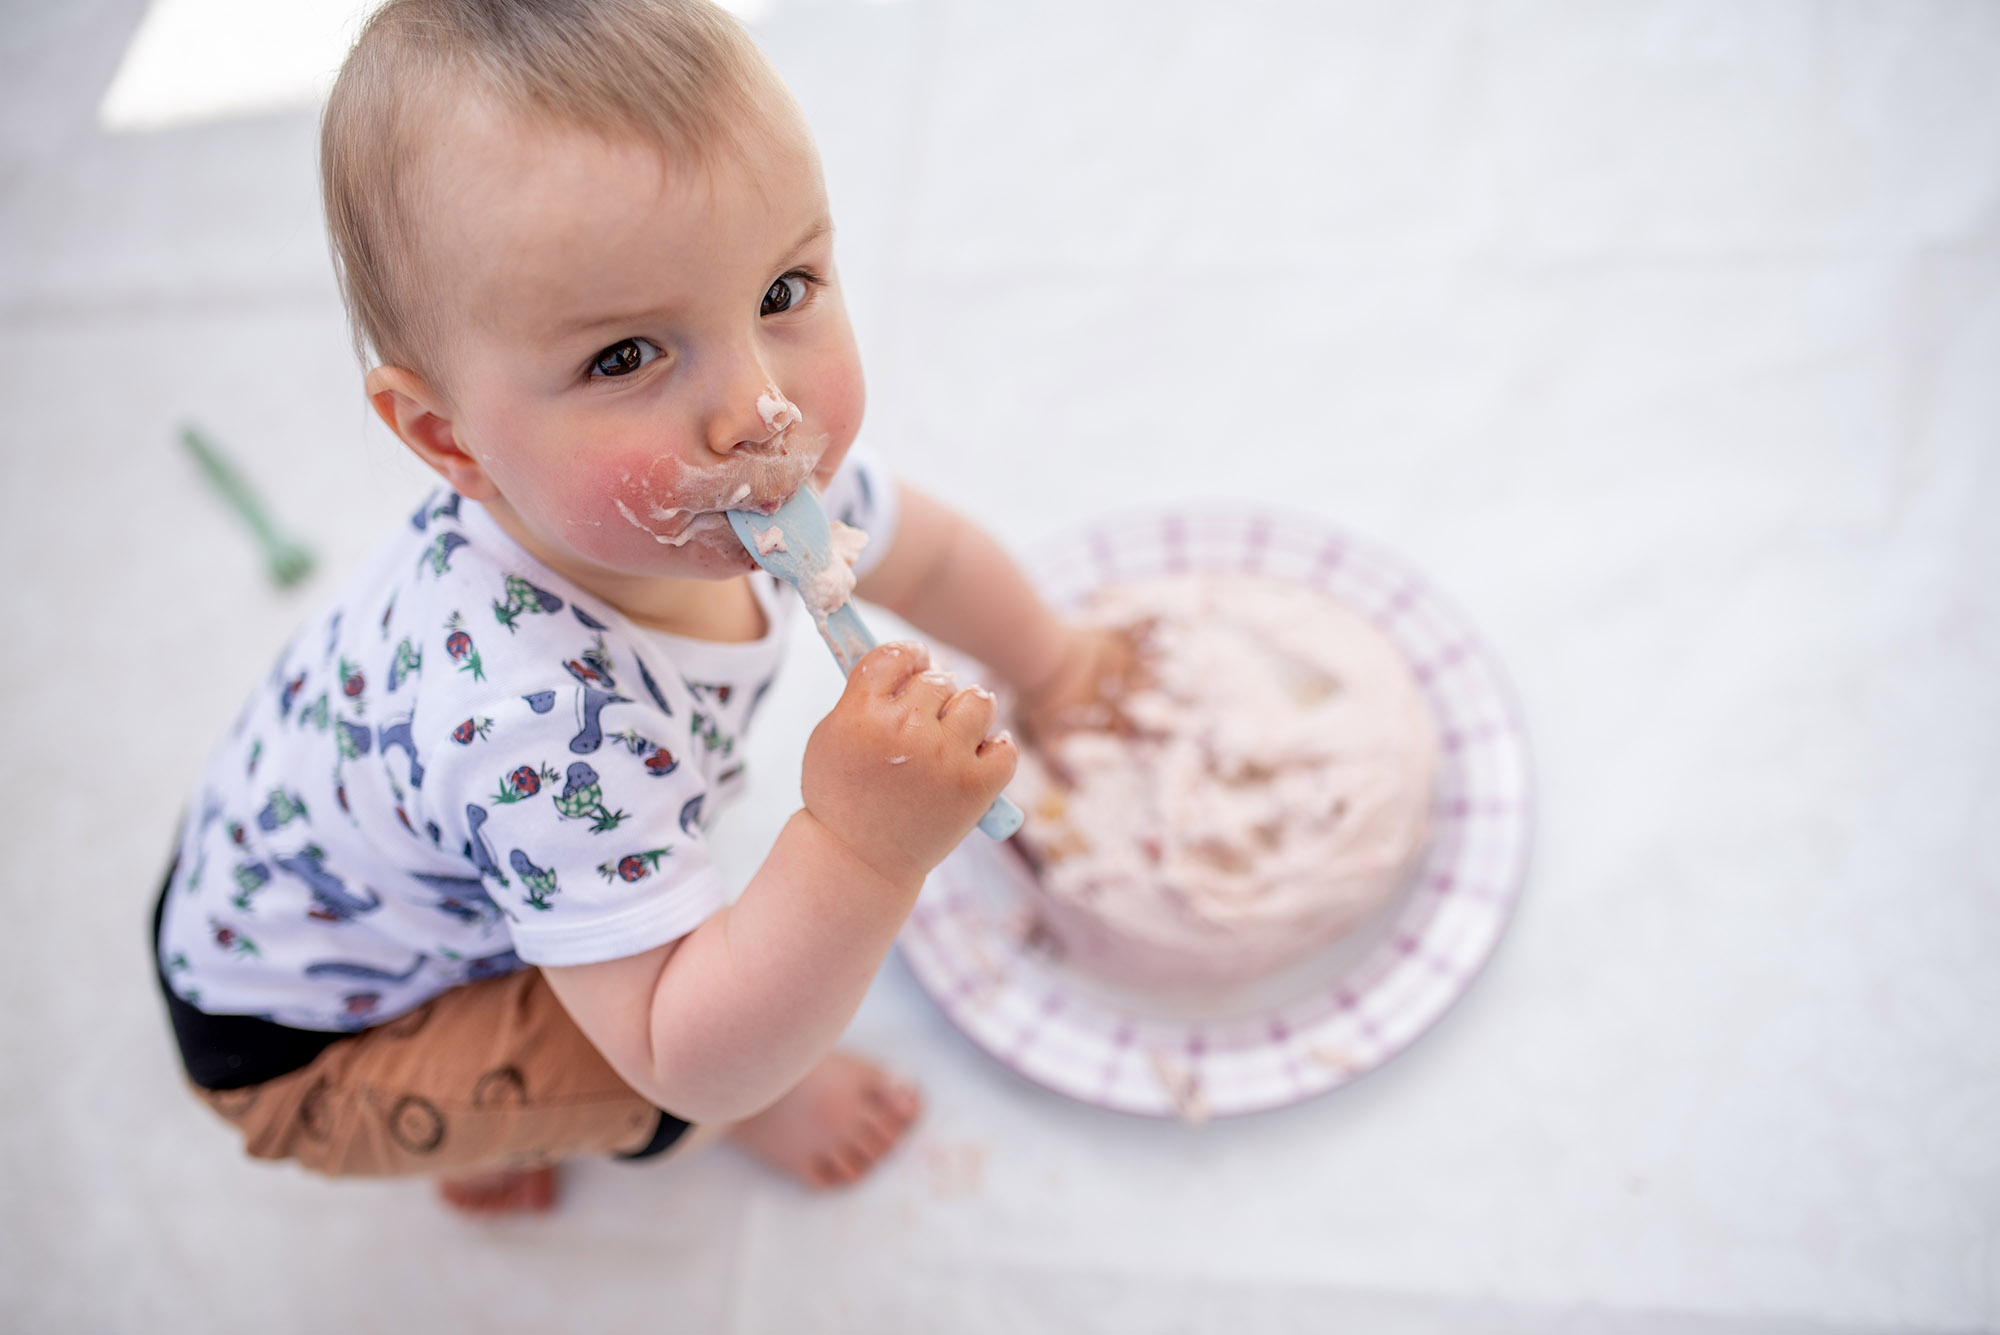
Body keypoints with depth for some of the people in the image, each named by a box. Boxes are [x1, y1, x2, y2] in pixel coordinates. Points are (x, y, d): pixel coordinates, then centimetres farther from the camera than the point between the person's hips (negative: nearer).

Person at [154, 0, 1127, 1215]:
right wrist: (863, 849, -53)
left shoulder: (762, 476, -23)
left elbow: (919, 548, 0)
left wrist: (1046, 666, 16)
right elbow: (690, 1063, -38)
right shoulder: (541, 720, -46)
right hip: (304, 1035, -7)